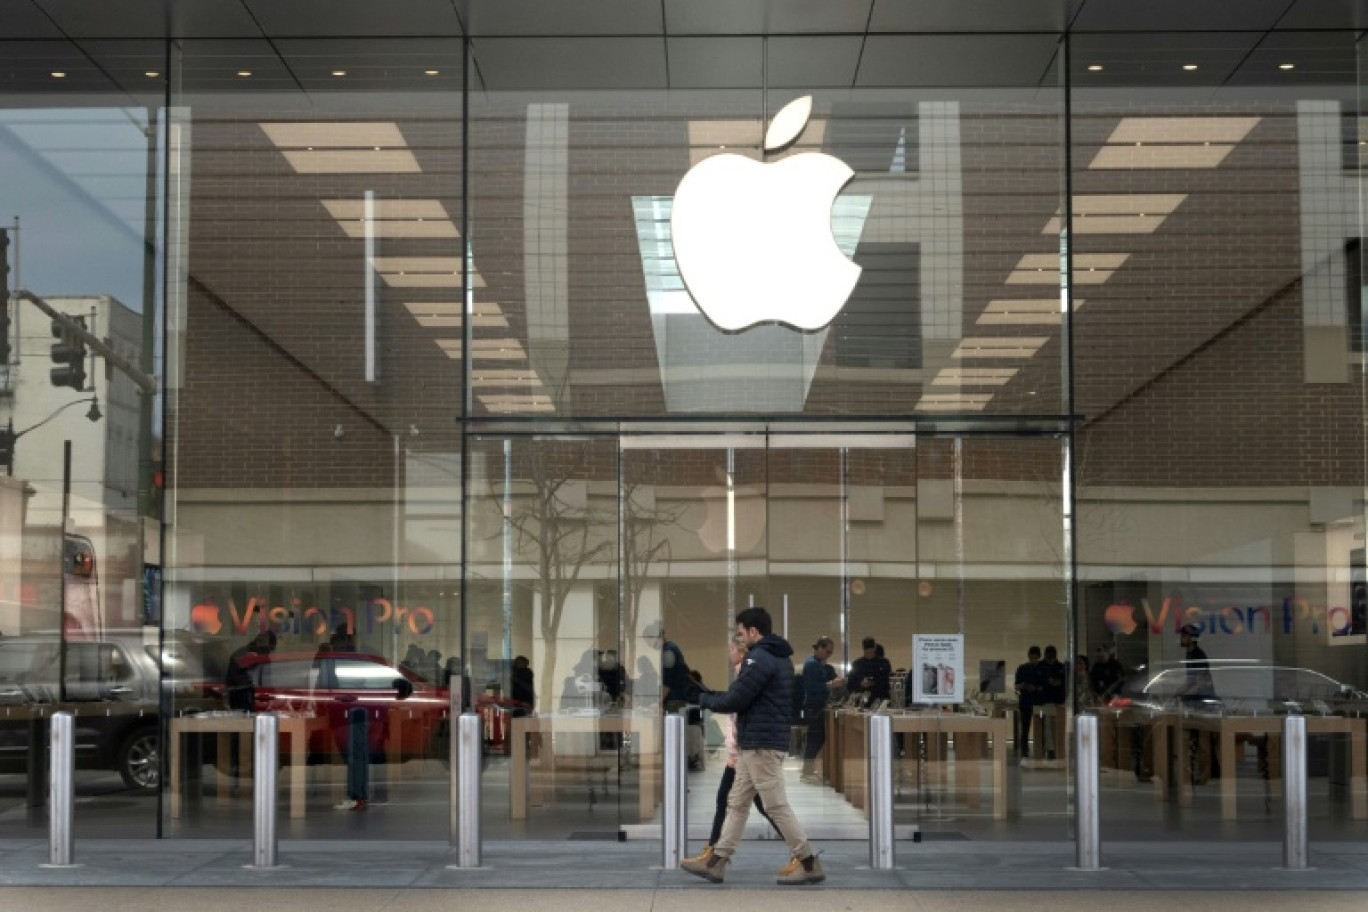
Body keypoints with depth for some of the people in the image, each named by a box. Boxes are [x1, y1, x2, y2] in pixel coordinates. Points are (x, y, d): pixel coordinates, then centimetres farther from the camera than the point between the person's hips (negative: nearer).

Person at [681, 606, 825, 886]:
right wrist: (711, 695, 12)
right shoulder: (781, 657, 15)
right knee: (737, 803, 11)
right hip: (755, 743, 10)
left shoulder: (760, 659, -16)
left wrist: (702, 698, 1)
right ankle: (716, 863, 13)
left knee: (777, 806, -5)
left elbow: (733, 701, -16)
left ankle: (810, 865, -1)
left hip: (761, 744, -10)